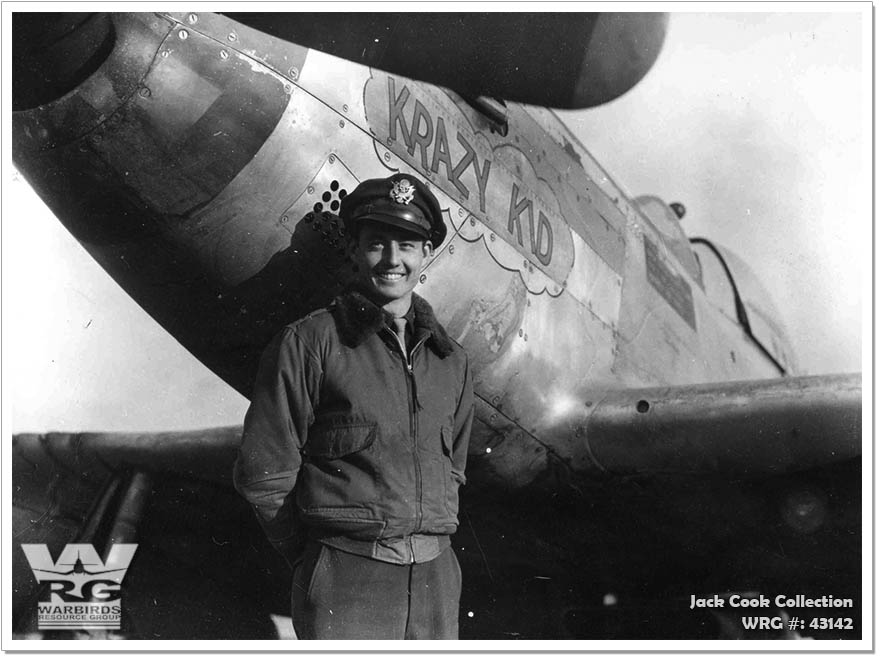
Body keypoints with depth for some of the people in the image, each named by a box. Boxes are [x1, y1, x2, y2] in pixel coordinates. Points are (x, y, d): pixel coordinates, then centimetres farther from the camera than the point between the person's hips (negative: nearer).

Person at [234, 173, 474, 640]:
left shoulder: (451, 360, 10)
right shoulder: (308, 343, -4)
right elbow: (263, 477, -3)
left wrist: (428, 541, 11)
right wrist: (315, 559, 3)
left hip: (436, 579, 5)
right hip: (346, 584, -5)